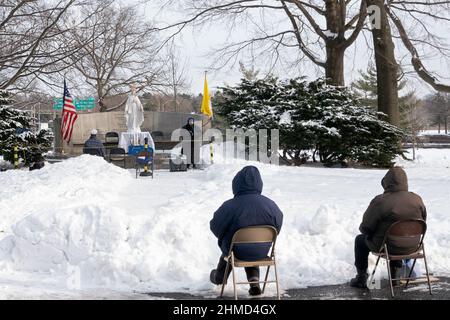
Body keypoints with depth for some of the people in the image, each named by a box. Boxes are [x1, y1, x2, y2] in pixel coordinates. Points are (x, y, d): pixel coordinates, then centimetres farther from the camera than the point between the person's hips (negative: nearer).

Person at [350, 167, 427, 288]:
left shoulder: (380, 201, -23)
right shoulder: (417, 199, -9)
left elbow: (365, 228, -14)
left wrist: (363, 229, 10)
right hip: (411, 246, 4)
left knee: (360, 240, 24)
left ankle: (361, 278, 31)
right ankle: (395, 274, 44)